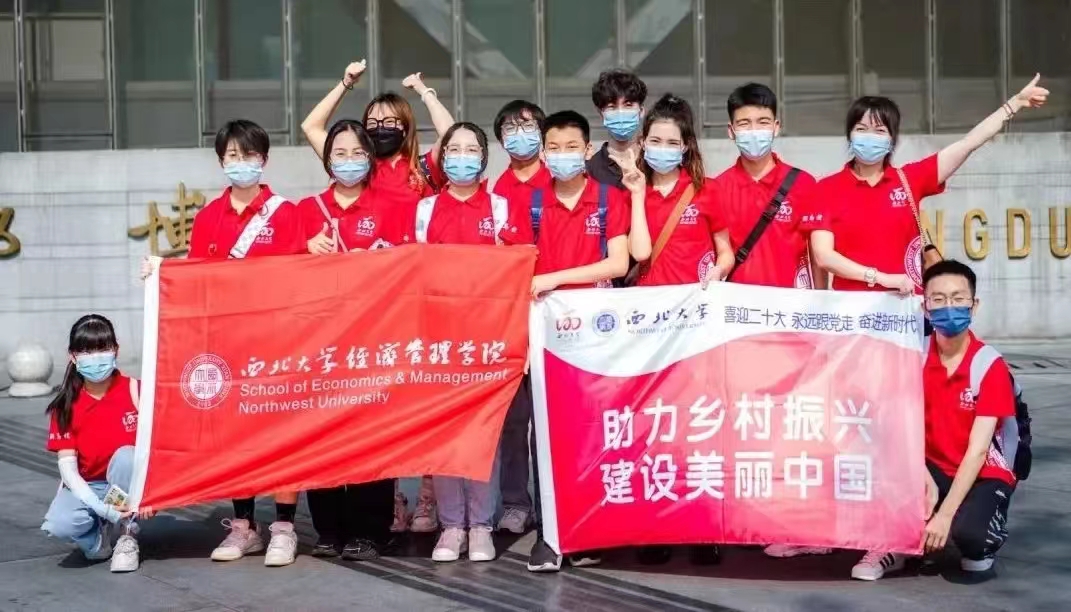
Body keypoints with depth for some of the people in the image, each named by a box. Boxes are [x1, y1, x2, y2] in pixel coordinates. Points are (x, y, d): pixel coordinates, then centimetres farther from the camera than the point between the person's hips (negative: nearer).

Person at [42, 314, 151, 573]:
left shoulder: (134, 390, -10)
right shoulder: (66, 405, -6)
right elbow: (67, 467, -11)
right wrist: (101, 508, -25)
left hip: (127, 483, 0)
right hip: (86, 488, 0)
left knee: (127, 455, -34)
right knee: (58, 524, -32)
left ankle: (128, 537, -13)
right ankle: (97, 536, 5)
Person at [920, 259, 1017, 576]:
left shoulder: (990, 365, -17)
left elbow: (978, 450, -21)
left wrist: (944, 515, -26)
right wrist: (926, 480, -27)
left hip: (985, 474, -3)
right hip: (934, 467, 3)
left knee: (967, 532, -34)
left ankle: (982, 547, 5)